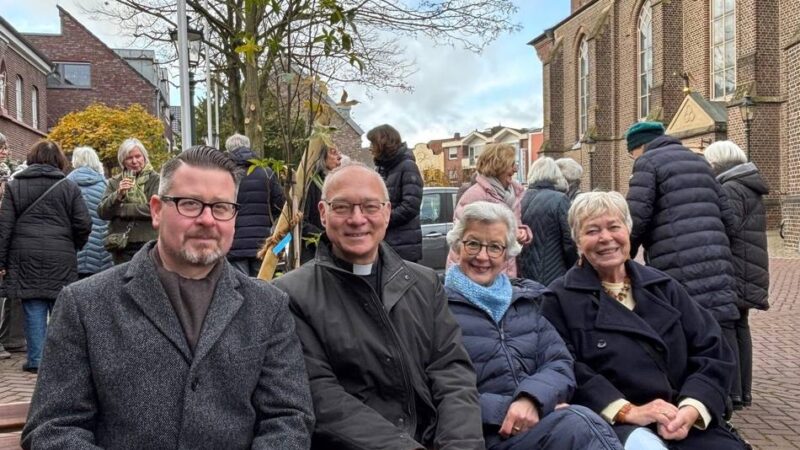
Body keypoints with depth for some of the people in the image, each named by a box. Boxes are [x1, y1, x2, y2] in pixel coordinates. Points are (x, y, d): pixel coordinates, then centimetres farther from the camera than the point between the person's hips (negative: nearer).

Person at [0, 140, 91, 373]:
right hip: (60, 257, 0)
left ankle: (36, 360, 7)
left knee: (33, 308, 4)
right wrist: (73, 248, 15)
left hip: (26, 256, 1)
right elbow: (83, 224, -2)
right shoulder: (69, 187, 2)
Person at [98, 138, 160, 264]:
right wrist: (118, 195, -15)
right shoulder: (114, 182, 10)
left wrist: (121, 209, -7)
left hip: (147, 244, -3)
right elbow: (102, 213, 2)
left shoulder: (154, 179, 0)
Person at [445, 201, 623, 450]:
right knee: (581, 425, -30)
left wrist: (531, 399, -14)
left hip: (539, 416, 5)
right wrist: (505, 409, -15)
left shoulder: (528, 298, 19)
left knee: (583, 424, -30)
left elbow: (560, 364, 7)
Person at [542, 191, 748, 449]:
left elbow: (712, 350, 8)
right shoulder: (561, 299, 2)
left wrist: (692, 409, -9)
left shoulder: (664, 287, 16)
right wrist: (627, 411, -19)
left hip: (686, 421, 5)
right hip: (611, 425, -4)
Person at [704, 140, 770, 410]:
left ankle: (731, 393, -5)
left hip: (734, 273, -10)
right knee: (738, 327, 13)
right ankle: (742, 392, 18)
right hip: (746, 273, 10)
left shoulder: (731, 190, -13)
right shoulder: (748, 189, 18)